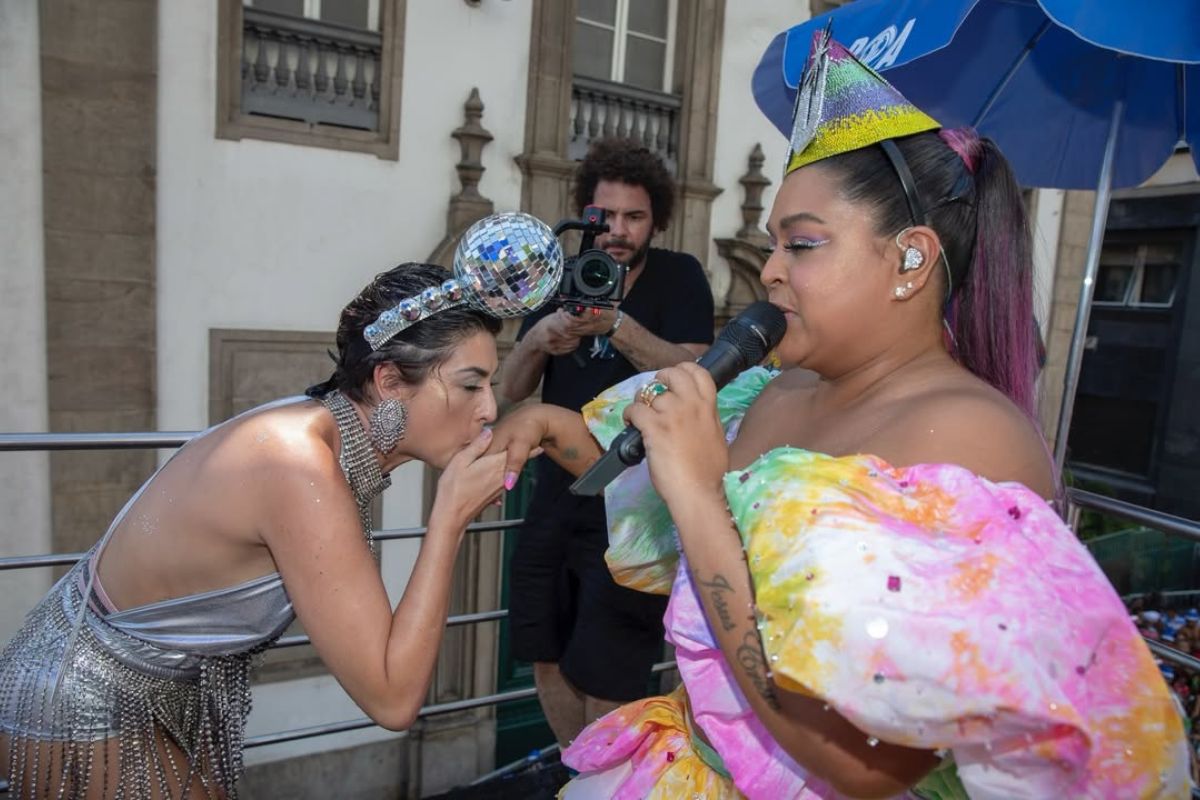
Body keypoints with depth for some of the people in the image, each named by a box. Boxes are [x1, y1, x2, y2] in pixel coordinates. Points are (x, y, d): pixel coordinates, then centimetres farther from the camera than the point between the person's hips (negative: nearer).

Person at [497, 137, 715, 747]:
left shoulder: (679, 276, -2)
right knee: (547, 657, 11)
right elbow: (510, 391, 4)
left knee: (604, 675, -4)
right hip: (557, 490, 5)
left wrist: (618, 325, -29)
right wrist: (537, 339, -16)